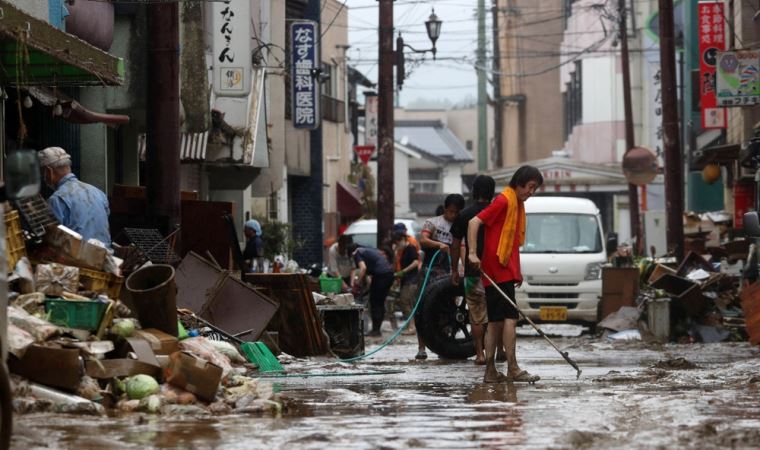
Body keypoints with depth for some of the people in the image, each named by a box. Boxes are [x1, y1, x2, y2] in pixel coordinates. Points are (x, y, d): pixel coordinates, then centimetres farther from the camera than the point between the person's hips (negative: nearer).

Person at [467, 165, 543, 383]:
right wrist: (473, 253, -24)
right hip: (498, 270, -9)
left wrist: (517, 271, 18)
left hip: (506, 270, 9)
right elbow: (474, 222, -17)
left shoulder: (518, 204, 18)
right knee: (510, 318, -11)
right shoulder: (504, 200, -10)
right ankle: (513, 369, -12)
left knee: (496, 322, 8)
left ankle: (490, 371, 8)